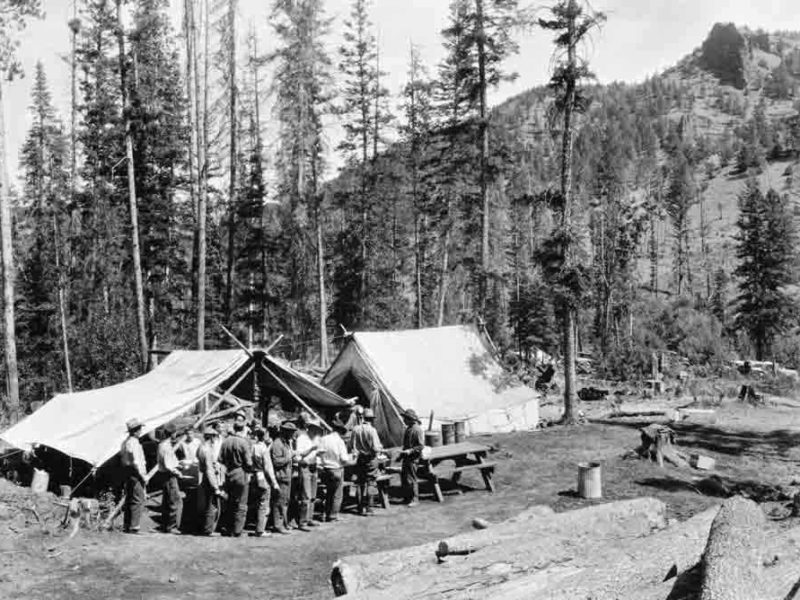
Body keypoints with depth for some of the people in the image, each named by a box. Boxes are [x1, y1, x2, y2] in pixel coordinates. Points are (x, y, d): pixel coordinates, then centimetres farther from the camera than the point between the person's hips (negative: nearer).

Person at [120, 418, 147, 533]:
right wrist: (143, 476, -14)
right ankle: (133, 527, -10)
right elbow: (136, 462, -20)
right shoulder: (134, 442, -16)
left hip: (127, 472, 10)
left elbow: (122, 458, 19)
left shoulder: (125, 442, 15)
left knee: (129, 500, 15)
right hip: (135, 473, -10)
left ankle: (126, 527, 19)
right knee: (138, 501, -8)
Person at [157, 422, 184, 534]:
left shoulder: (162, 444, 11)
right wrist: (177, 472, -10)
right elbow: (168, 466, -23)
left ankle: (165, 525, 23)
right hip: (169, 476, -11)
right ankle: (172, 526, -5)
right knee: (176, 502, -7)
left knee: (166, 502, 16)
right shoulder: (166, 447, -21)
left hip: (165, 475, 11)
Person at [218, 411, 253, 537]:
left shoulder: (226, 441, 0)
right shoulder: (244, 442, -15)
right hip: (241, 475, -5)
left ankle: (226, 528, 18)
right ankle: (237, 530, 4)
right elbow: (248, 462, -13)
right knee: (241, 505, 4)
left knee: (228, 503, 15)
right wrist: (249, 471, 6)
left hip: (228, 475, 5)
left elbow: (220, 459, 3)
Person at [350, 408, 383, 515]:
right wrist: (380, 448, 3)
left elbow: (351, 445, 3)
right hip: (371, 459, -4)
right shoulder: (372, 430, -16)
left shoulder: (355, 429, -2)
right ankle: (368, 508, 2)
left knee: (361, 483, 12)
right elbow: (376, 448, -18)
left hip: (359, 459, 4)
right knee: (370, 483, 3)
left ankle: (361, 508, 15)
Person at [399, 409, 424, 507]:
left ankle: (415, 499, 2)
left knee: (411, 479, -6)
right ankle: (408, 496, 22)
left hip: (413, 458, -10)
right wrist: (402, 452, 19)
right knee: (403, 476, 12)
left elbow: (420, 446, -19)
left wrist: (410, 451, -25)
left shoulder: (417, 429, -16)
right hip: (407, 457, 10)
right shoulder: (408, 428, 13)